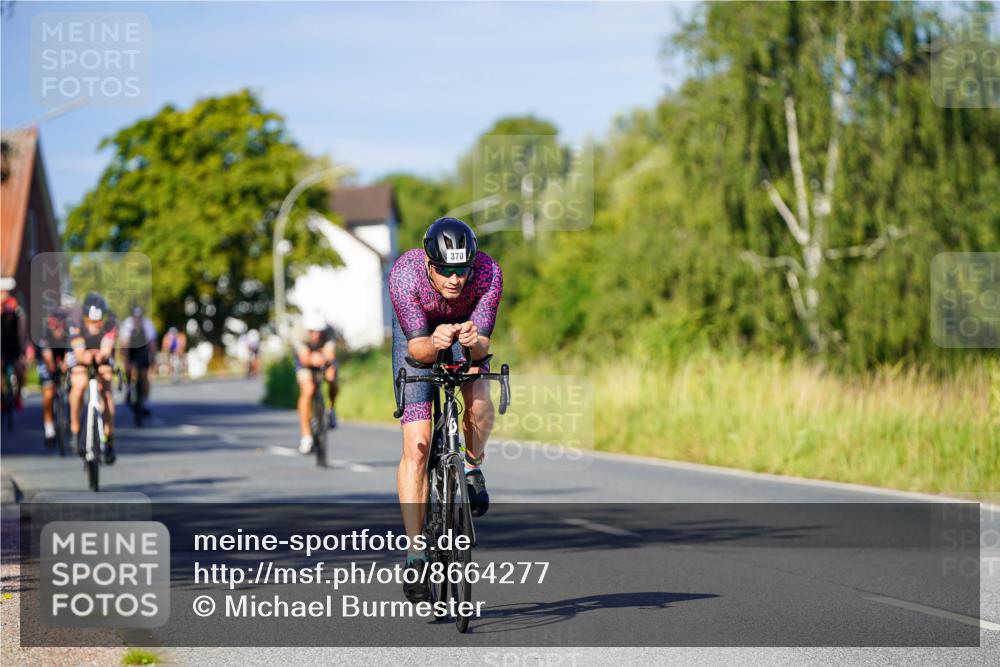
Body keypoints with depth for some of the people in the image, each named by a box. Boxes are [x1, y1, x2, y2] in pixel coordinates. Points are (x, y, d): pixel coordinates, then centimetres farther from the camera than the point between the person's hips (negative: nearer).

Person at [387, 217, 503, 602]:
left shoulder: (489, 274, -33)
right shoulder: (404, 275, -36)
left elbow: (483, 344, -30)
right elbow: (417, 347, -32)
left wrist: (473, 342, -53)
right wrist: (433, 344, -54)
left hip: (467, 328, 1)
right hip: (418, 332, -1)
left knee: (479, 402, -30)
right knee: (416, 446, -11)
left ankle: (472, 468, 4)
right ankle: (415, 556, -8)